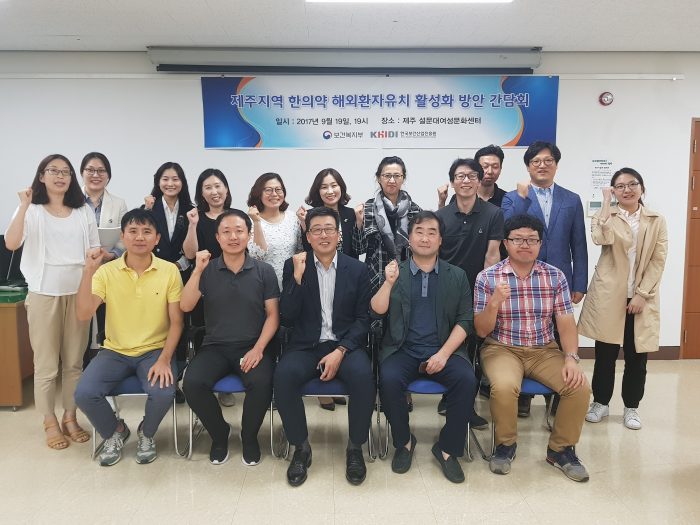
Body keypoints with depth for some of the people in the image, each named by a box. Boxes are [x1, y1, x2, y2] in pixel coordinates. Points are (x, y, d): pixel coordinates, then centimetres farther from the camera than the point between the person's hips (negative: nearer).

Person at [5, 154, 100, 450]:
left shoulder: (84, 211, 8)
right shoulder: (31, 210, 0)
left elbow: (94, 253, 9)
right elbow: (11, 244, -16)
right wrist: (24, 206, -21)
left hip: (77, 294, 3)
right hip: (44, 294, -2)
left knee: (74, 361, 9)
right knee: (46, 364, 4)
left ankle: (70, 417, 23)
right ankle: (50, 423, 19)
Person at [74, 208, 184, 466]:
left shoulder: (169, 271, -6)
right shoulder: (106, 271, -3)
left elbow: (176, 322, -5)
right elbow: (83, 314, -14)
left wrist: (164, 360, -16)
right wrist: (89, 271, -22)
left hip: (154, 350, -1)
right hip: (115, 351, 2)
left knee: (163, 392, -28)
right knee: (84, 394, -21)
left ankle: (146, 434, 10)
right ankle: (114, 432, 13)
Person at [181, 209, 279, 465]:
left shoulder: (264, 271, 2)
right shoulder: (207, 270, 4)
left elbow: (273, 315, 0)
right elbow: (185, 306, -5)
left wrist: (258, 349, -13)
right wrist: (197, 271, -16)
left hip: (252, 347, -1)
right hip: (215, 347, 2)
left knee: (262, 383, -30)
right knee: (192, 383, -25)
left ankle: (249, 436, 2)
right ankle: (219, 433, 5)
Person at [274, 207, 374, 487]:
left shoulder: (357, 269, 5)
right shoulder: (293, 266, 4)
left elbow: (363, 319, 1)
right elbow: (287, 318, -2)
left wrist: (340, 351, -14)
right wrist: (297, 277, -14)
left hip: (346, 345, 0)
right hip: (305, 346, 0)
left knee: (363, 376, -31)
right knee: (283, 376, -30)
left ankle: (355, 448, -6)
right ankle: (301, 447, -6)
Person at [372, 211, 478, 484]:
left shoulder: (457, 276, 10)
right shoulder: (394, 271, 10)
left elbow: (464, 321, 3)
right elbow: (378, 310, 0)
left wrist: (444, 353, -11)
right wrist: (389, 283, -17)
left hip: (444, 349, 1)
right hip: (403, 349, 0)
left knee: (466, 379, -27)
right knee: (389, 379, -29)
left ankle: (447, 448, -4)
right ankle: (404, 441, -1)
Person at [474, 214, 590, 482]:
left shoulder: (555, 276, 2)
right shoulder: (487, 277, -6)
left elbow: (566, 323, -1)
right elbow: (481, 331, -6)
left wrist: (571, 358, -17)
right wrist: (494, 304, -25)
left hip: (544, 350, 3)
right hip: (502, 348, -3)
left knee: (579, 386, -20)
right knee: (504, 386, -32)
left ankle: (561, 448, 7)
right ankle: (506, 444, 0)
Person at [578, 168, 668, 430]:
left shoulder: (656, 221, 6)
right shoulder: (606, 216, 3)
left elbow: (658, 261, 0)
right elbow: (601, 238, -21)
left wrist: (642, 295, -10)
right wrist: (607, 201, -12)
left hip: (641, 298, 1)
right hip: (608, 296, -1)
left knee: (637, 356, 7)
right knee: (605, 354, 6)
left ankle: (631, 407, 24)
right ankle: (600, 402, 23)